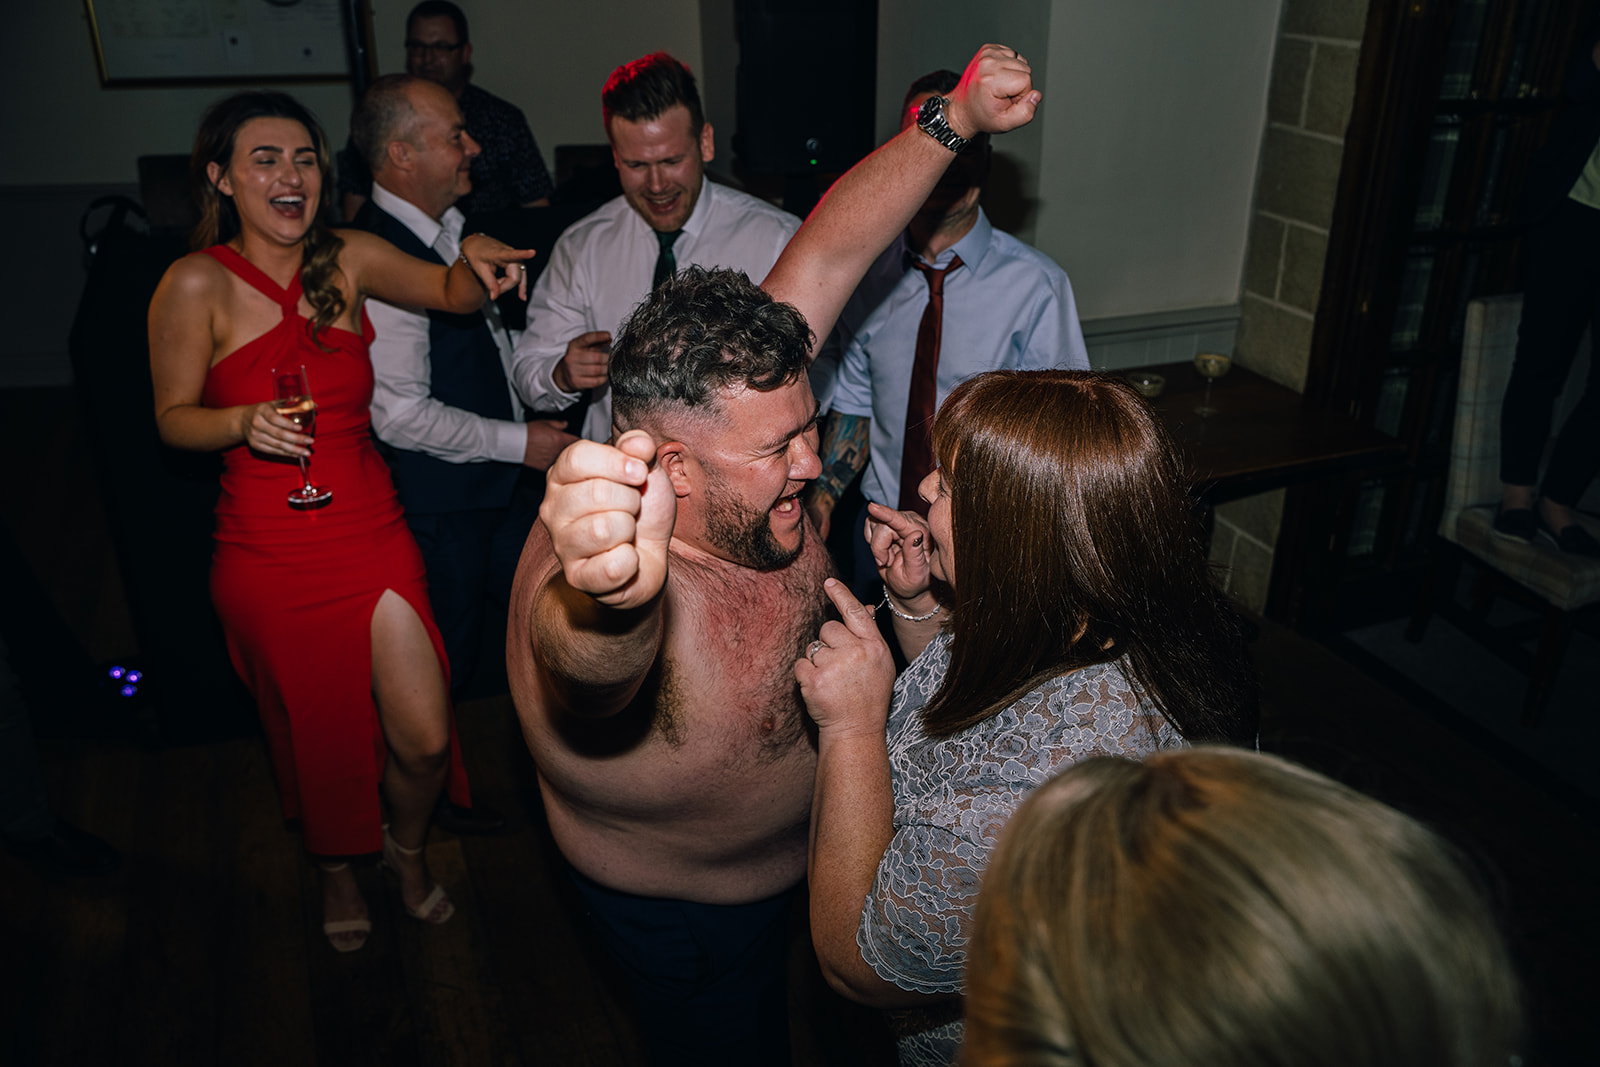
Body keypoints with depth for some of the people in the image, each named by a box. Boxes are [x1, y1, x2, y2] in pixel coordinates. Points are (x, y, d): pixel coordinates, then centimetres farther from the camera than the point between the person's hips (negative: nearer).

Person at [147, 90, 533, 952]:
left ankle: (407, 848, 36)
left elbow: (454, 293, 5)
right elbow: (173, 418, -5)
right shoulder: (196, 284, -9)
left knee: (424, 739, 0)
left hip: (372, 535, 2)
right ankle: (335, 868, 48)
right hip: (270, 552, -2)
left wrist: (475, 262, -18)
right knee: (318, 736, 16)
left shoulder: (346, 258, 0)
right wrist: (245, 422, -25)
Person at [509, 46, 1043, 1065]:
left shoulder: (731, 412, -23)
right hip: (690, 916, -7)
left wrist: (955, 121, -22)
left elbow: (828, 251, -18)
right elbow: (592, 672, -68)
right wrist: (611, 602, -90)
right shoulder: (608, 614, -44)